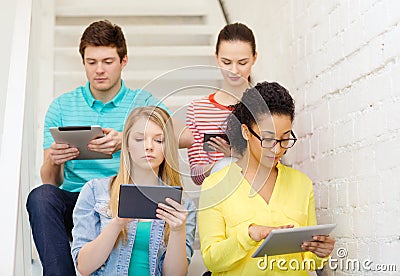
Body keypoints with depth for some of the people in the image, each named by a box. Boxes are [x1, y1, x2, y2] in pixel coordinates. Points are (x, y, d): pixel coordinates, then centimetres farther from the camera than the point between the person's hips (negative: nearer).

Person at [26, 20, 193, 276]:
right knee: (41, 196, -30)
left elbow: (187, 137, -14)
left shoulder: (144, 103, 8)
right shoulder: (62, 106, 13)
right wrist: (52, 162, -16)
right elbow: (51, 181, 10)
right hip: (75, 203, 2)